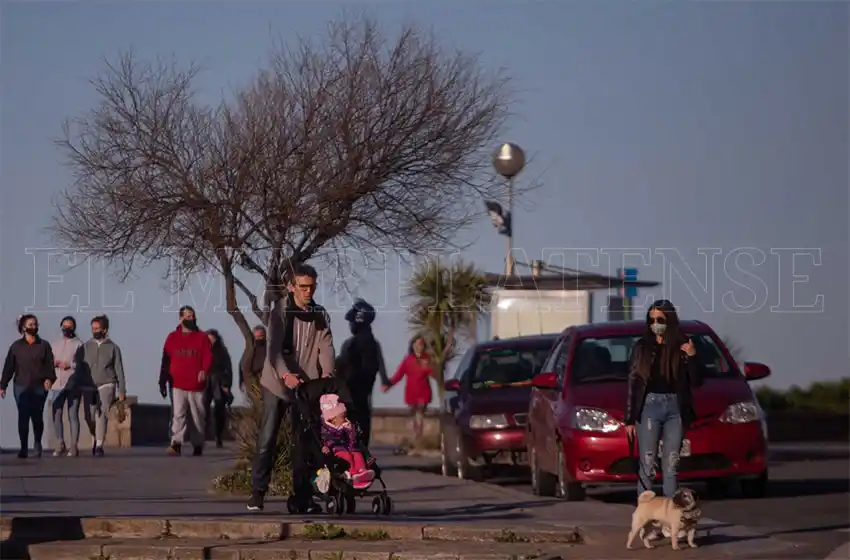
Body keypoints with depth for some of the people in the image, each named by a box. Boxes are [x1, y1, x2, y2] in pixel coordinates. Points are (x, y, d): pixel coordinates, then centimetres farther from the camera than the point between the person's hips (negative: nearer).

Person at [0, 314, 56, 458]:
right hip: (21, 387, 0)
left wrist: (49, 378, -17)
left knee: (37, 417, 3)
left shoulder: (44, 345, 7)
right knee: (23, 417, -6)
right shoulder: (16, 346, 8)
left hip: (39, 387, 0)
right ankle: (24, 448, -4)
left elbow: (49, 364, 1)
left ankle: (37, 443, 24)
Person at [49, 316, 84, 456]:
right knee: (56, 415, -2)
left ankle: (73, 446, 0)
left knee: (73, 415, -3)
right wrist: (53, 363, -4)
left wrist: (70, 365, -19)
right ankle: (60, 445, 7)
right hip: (57, 385, 4)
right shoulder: (55, 345, 18)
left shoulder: (79, 344, 2)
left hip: (73, 385, -4)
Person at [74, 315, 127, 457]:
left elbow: (119, 370, 7)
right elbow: (78, 368, 7)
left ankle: (99, 445, -21)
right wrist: (75, 387, 0)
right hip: (88, 387, 2)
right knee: (90, 417, 3)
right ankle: (95, 441, 25)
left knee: (102, 414, -18)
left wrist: (122, 391, 4)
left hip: (106, 386, -2)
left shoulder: (112, 348, 6)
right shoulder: (85, 347, 8)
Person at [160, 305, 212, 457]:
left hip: (197, 385, 1)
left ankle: (198, 446, 18)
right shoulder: (172, 337, 7)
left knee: (198, 417, 8)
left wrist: (204, 370, -24)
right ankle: (176, 444, -22)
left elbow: (208, 356, -3)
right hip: (178, 385, -1)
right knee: (178, 415, -13)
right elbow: (166, 361, 8)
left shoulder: (202, 337, 5)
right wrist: (162, 382, 5)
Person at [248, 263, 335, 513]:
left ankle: (302, 495, 10)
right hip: (277, 383, -3)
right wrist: (285, 374, -35)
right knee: (267, 440, -4)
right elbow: (274, 346, -18)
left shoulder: (320, 315, 6)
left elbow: (325, 346, -5)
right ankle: (257, 492, 5)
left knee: (304, 441, 4)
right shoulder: (281, 310, -7)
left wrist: (327, 371, -25)